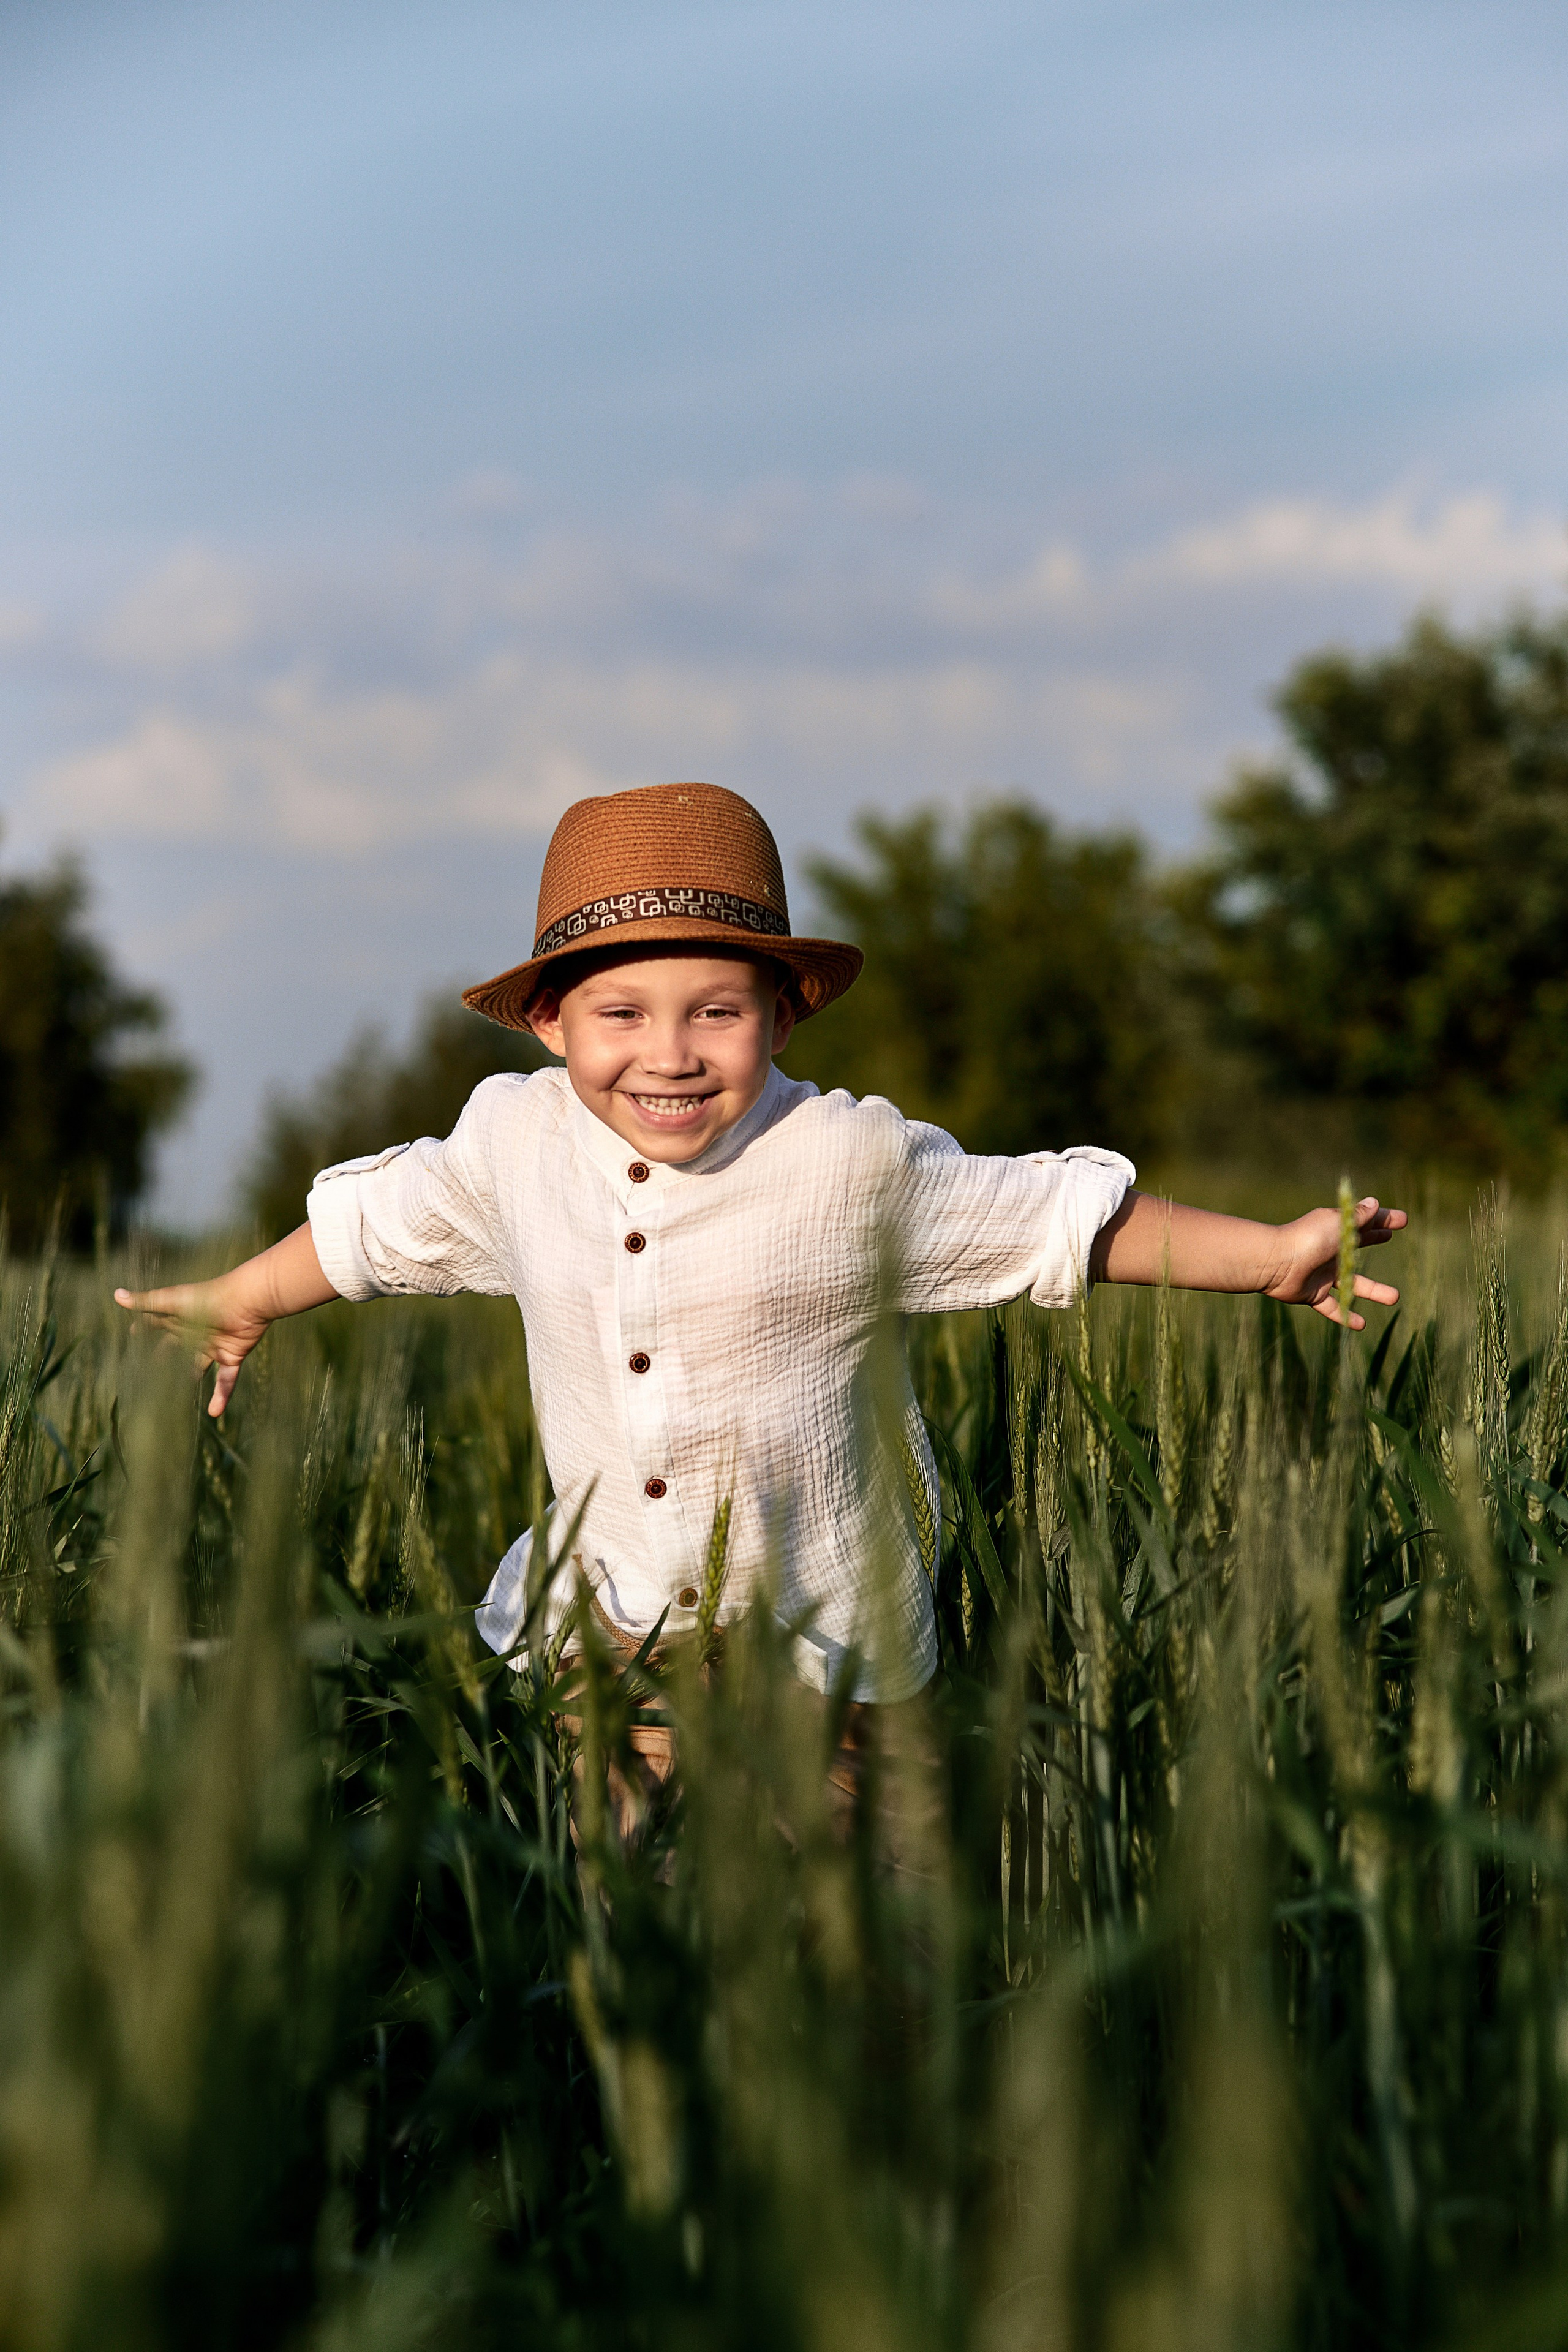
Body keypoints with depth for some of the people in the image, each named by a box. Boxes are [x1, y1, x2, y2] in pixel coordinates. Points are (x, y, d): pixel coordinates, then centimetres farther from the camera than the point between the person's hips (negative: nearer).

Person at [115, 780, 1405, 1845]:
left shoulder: (855, 1158, -15)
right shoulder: (514, 1143, -5)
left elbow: (1067, 1219, -6)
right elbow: (379, 1220, 15)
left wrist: (1273, 1252, -11)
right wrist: (238, 1300, 29)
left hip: (820, 1648, -2)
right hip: (608, 1632, 2)